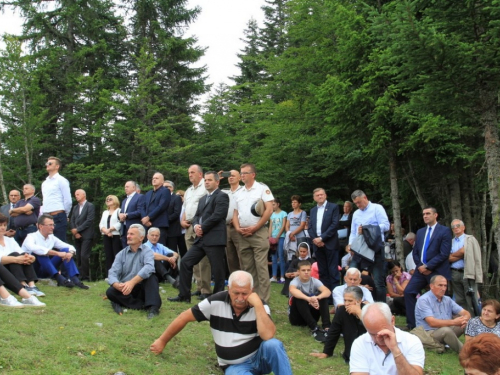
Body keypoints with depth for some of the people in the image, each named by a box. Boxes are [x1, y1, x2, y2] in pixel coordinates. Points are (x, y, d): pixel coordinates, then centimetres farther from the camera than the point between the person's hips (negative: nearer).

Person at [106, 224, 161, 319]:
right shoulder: (121, 254, 5)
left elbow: (148, 268, -27)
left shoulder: (147, 251, -6)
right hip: (125, 289, 3)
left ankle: (153, 307, -39)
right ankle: (144, 305, -26)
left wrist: (132, 282, -41)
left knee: (151, 276, -28)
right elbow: (112, 273, -8)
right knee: (110, 291, -25)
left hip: (142, 289, -3)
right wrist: (117, 285, -33)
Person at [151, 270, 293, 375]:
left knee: (273, 345, -34)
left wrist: (257, 305, -30)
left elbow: (268, 335, -29)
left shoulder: (259, 305, -13)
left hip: (259, 357, 1)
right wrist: (162, 341, 3)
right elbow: (184, 318, -4)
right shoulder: (215, 303, -13)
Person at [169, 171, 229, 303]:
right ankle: (184, 295, 12)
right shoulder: (203, 199, 23)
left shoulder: (222, 196, -5)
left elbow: (217, 216, -15)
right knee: (185, 262, 5)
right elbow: (197, 216, 19)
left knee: (217, 268, -2)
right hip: (201, 238, 8)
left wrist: (202, 228, -11)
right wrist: (196, 225, -3)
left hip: (214, 239, -8)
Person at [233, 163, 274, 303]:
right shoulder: (239, 193, 15)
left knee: (261, 267, -9)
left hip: (258, 233, -6)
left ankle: (263, 299, -7)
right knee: (247, 268, 9)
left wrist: (254, 228, -11)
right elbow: (235, 213, 16)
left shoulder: (262, 188, -2)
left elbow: (269, 210, -9)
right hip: (242, 235, 6)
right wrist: (237, 228, -3)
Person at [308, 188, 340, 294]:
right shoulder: (313, 210, 17)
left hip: (330, 243, -5)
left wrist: (322, 238, -14)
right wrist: (315, 239, -6)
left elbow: (335, 225, -10)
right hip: (317, 244, 5)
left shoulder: (333, 207, 0)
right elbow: (310, 227, 13)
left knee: (333, 270, -5)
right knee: (322, 270, 7)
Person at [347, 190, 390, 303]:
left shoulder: (377, 208, -1)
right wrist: (351, 245, 1)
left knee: (378, 281, -2)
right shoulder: (356, 214, 19)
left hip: (375, 248, -6)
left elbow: (386, 226, -12)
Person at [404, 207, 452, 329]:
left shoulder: (444, 231, -4)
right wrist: (419, 266, -2)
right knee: (408, 292, -3)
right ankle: (413, 324, 2)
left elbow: (444, 254, -13)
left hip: (437, 271, -6)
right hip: (421, 269, 6)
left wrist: (428, 266, -15)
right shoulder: (420, 232, 16)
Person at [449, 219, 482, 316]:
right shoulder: (450, 242, 16)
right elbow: (449, 258, 4)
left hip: (468, 273, -4)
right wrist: (461, 254, -6)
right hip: (455, 274, 4)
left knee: (471, 301, -7)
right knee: (459, 301, 7)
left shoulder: (470, 239, 4)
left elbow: (477, 258, -5)